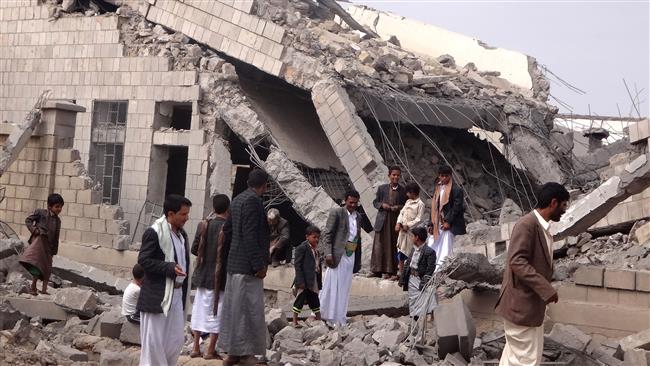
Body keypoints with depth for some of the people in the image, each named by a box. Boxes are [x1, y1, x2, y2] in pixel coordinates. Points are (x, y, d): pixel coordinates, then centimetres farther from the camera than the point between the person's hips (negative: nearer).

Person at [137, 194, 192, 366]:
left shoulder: (182, 234, 13)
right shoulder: (154, 233, -13)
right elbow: (143, 260, -17)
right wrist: (170, 268, -25)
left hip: (177, 295, 8)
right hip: (157, 296, -8)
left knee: (177, 339, 10)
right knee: (153, 340, -1)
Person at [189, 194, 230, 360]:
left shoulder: (204, 225, 0)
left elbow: (194, 249, 4)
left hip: (203, 274, 5)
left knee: (200, 309, 13)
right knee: (217, 312, 3)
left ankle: (196, 347, 17)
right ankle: (210, 350, 6)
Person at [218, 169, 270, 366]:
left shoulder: (238, 199, 13)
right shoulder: (253, 201, -15)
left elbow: (227, 228, 20)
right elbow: (250, 236, -20)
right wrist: (259, 265, -19)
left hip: (234, 263, 9)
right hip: (247, 265, -9)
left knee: (234, 308, 11)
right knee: (248, 310, -4)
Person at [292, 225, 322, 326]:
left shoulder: (316, 249, 14)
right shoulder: (302, 248, -11)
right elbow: (297, 265, -15)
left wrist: (319, 282, 14)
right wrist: (300, 281, -20)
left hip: (313, 281, 8)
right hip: (304, 281, -8)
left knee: (314, 301, 15)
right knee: (300, 300, -2)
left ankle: (319, 320, 24)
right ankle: (295, 321, 6)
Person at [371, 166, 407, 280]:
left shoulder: (403, 191, 3)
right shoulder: (382, 188, 5)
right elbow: (375, 202, 11)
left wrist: (399, 207, -12)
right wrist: (382, 205, -9)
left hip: (397, 222, -1)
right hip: (383, 221, 1)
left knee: (394, 247, 0)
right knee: (380, 245, 1)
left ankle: (393, 271, 5)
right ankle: (381, 270, 10)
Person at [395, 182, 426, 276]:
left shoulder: (420, 204, -8)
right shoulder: (408, 201, 15)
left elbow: (419, 219, -12)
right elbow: (402, 213, 12)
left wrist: (408, 225, -13)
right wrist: (399, 223, -3)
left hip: (411, 231, -7)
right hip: (402, 230, 7)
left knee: (408, 253, -6)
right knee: (400, 252, 8)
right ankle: (401, 273, 16)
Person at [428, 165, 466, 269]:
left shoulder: (456, 190, -7)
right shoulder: (437, 188, 14)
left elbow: (457, 207, -13)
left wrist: (448, 221, -18)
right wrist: (431, 224, 11)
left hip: (448, 225, -7)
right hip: (437, 224, 7)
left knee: (445, 251, -5)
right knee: (431, 249, 6)